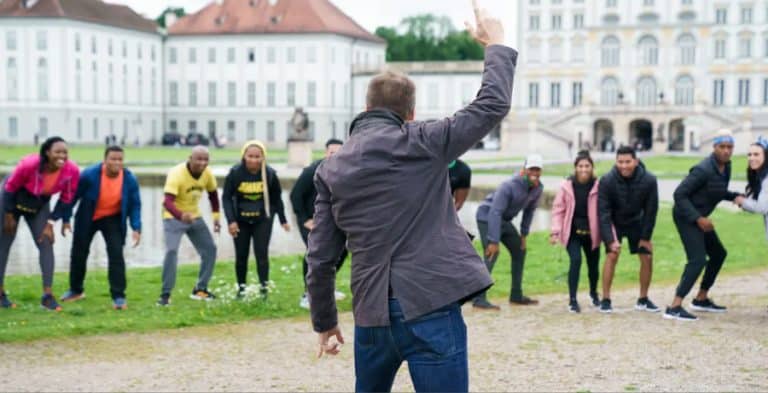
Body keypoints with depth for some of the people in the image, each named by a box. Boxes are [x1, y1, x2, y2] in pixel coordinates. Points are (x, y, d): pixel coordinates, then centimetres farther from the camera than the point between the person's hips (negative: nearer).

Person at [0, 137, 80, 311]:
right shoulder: (29, 164, -37)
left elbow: (66, 198, -10)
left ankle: (48, 295, -6)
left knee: (46, 244, -6)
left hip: (40, 204, 3)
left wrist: (50, 223, -10)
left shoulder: (72, 170, -26)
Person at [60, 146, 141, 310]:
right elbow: (73, 196, -15)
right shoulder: (90, 175, -27)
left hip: (113, 219, 0)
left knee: (116, 254, -16)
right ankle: (76, 290, 36)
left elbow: (135, 204, -9)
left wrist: (136, 228, -18)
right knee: (79, 253, 11)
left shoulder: (129, 179, -21)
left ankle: (118, 296, -10)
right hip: (87, 218, 0)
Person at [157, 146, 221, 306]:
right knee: (171, 251, -23)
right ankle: (165, 294, -13)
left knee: (210, 249, 4)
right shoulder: (177, 174, -29)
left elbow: (213, 194, 9)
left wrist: (216, 217, 3)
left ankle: (200, 289, 18)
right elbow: (167, 202, -40)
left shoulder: (207, 173, -10)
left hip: (195, 217, 6)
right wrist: (181, 215, -58)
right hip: (174, 218, -6)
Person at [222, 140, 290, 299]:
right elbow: (226, 197, -8)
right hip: (241, 220, 1)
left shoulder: (270, 173, -12)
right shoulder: (235, 173, -15)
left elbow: (276, 198, 2)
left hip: (263, 220, 0)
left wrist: (283, 220, 7)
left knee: (261, 253, -7)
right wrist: (231, 220, -16)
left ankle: (264, 286, 1)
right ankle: (241, 287, 20)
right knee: (241, 255, 6)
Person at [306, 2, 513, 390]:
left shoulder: (330, 169, 9)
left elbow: (320, 259, 9)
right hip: (428, 309, -5)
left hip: (372, 315, 5)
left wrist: (324, 321, 20)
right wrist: (496, 44, 14)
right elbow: (492, 105, -1)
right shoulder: (419, 143, -4)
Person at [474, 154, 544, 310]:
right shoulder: (509, 186, -30)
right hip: (487, 217, -8)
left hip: (505, 220, 8)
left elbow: (529, 210, 9)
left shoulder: (538, 188, -7)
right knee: (492, 253, -21)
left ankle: (516, 295, 20)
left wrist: (524, 234, 5)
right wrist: (494, 241, -37)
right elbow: (495, 213, -34)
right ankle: (479, 299, -23)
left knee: (520, 250, 10)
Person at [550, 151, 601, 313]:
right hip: (572, 232, -1)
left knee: (593, 264, 13)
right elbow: (558, 209, -3)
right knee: (575, 260, -19)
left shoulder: (598, 186, -8)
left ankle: (593, 293, 43)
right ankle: (572, 299, -9)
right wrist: (555, 231, -11)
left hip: (591, 233, 1)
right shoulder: (567, 186, -6)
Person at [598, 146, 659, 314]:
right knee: (612, 255, -18)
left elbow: (651, 210, -12)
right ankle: (606, 300, -9)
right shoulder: (607, 181, -27)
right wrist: (610, 240, -27)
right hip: (614, 223, -2)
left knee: (647, 257, -2)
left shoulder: (649, 180, -23)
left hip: (636, 222, 3)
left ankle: (643, 300, 13)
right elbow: (603, 212, -23)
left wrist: (646, 237, -8)